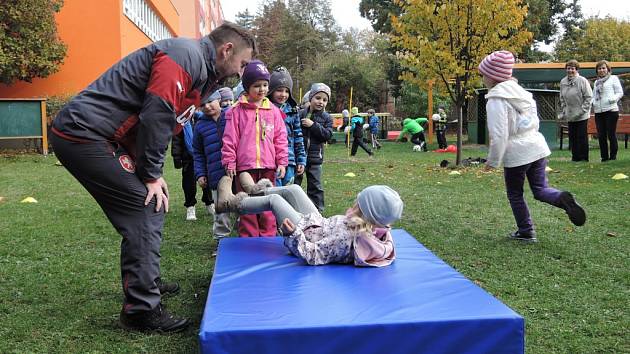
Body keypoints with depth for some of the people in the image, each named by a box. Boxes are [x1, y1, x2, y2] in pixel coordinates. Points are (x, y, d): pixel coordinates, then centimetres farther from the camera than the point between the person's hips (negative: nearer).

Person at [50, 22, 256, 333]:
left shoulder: (201, 71, 18)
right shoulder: (186, 55, -14)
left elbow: (167, 124, 21)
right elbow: (156, 115, -22)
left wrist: (152, 173, 11)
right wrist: (151, 175, -15)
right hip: (85, 133, -10)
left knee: (151, 205, 15)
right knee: (145, 210, -11)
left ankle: (146, 282, 30)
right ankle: (141, 309, -4)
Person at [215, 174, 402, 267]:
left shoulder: (346, 238, -44)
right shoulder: (379, 232, -22)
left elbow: (313, 256, -36)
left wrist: (293, 234, -40)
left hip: (307, 235, -7)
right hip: (321, 224, 7)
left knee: (273, 200, 7)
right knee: (293, 189, 16)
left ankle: (231, 204, 35)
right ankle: (257, 192, 46)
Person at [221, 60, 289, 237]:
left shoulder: (273, 111, 7)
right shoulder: (237, 111, 0)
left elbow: (280, 138, 9)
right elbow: (229, 139, 0)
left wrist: (282, 162, 5)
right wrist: (229, 163, -3)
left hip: (268, 166, 2)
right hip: (244, 166, -2)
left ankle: (268, 238, 17)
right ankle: (248, 239, 15)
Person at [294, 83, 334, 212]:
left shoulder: (326, 118, 3)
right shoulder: (300, 114, -3)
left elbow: (327, 135, -11)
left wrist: (313, 125, -19)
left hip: (315, 157, 1)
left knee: (315, 187, 9)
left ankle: (317, 210, 18)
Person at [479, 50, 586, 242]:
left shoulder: (496, 99, -14)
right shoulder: (519, 91, 11)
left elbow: (499, 134, -18)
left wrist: (493, 161, -9)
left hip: (516, 153, -7)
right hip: (537, 146, 7)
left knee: (515, 194, 12)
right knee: (540, 190, 12)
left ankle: (526, 231, 20)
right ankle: (563, 198, -18)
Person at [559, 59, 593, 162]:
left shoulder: (582, 80, -10)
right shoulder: (563, 82, 6)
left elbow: (588, 97, -10)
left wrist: (583, 110, -15)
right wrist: (563, 111, 8)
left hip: (582, 115, -5)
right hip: (570, 115, 5)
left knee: (582, 136, 0)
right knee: (572, 137, 7)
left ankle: (584, 157, 8)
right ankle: (575, 156, 16)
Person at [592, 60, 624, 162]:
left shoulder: (613, 78, 4)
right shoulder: (596, 82, 19)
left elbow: (620, 92, -1)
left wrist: (612, 99, -16)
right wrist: (593, 103, 5)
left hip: (611, 110, -5)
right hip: (598, 111, 5)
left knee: (611, 134, -3)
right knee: (601, 136, 4)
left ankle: (613, 157, 5)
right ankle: (604, 157, 12)